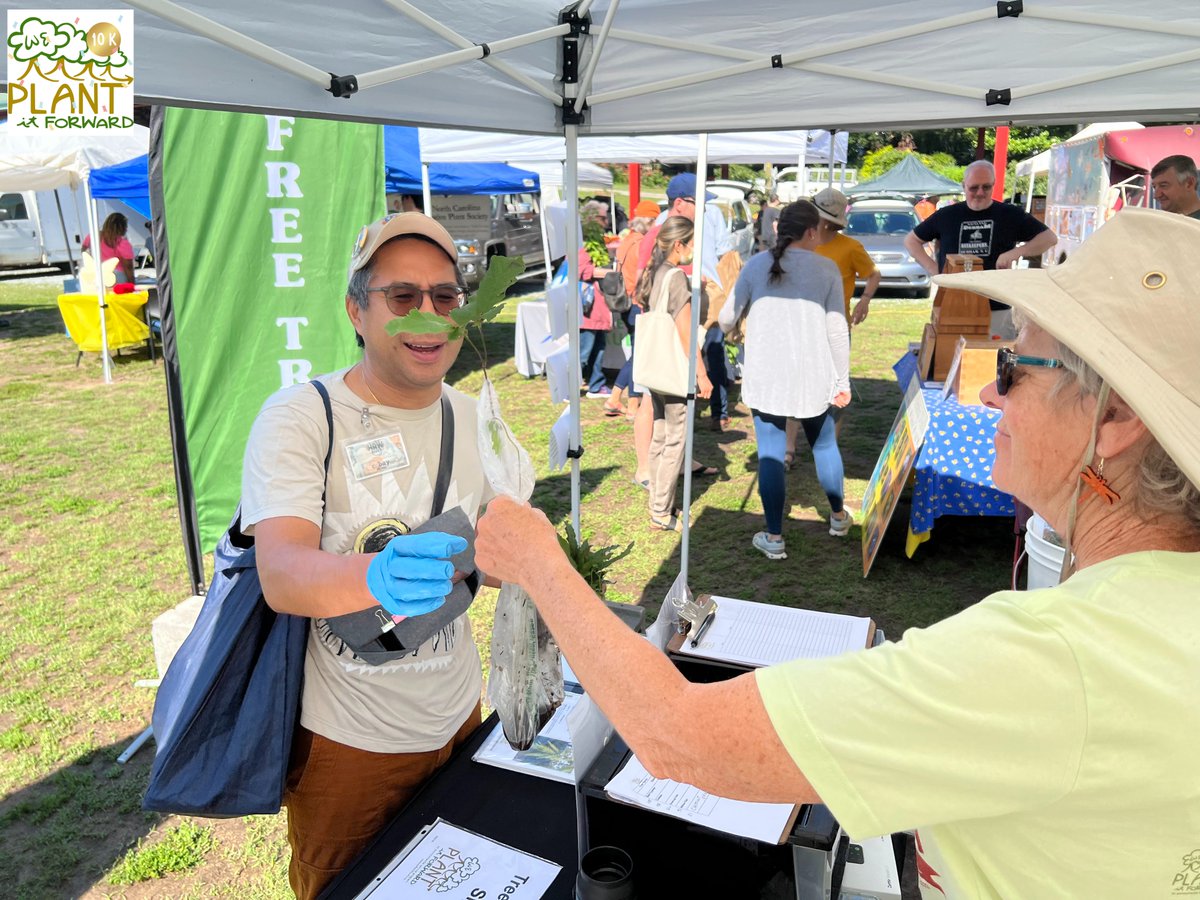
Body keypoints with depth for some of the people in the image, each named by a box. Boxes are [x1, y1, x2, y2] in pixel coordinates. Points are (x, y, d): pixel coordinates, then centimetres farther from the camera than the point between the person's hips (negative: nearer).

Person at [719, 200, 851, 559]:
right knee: (824, 445, 20)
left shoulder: (757, 264, 0)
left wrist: (728, 325, 28)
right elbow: (837, 330, -3)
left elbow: (727, 319, 4)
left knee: (770, 455, 5)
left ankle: (774, 538, 9)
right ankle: (838, 517, 38)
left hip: (765, 377, 0)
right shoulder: (826, 269, -2)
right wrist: (843, 381, 5)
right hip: (813, 377, 1)